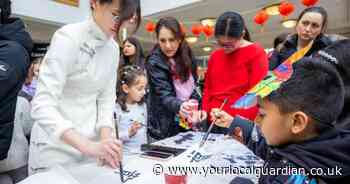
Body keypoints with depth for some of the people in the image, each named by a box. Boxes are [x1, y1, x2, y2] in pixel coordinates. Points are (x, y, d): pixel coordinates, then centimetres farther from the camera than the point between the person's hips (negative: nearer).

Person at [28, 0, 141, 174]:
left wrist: (106, 137, -13)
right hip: (56, 146, -5)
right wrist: (88, 145, -38)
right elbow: (42, 105, -26)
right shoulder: (68, 37, -19)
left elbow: (107, 97, 3)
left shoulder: (113, 48, 1)